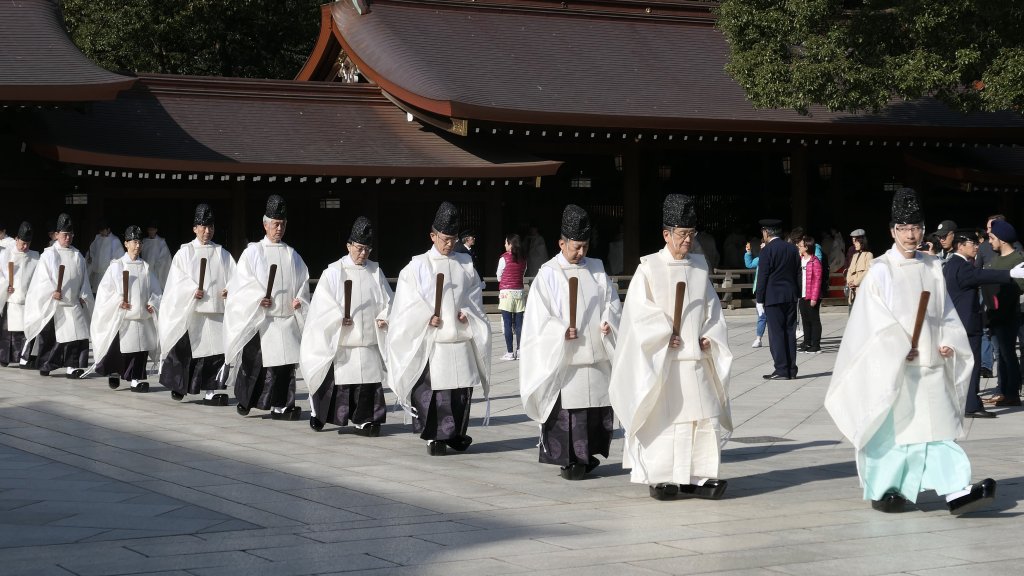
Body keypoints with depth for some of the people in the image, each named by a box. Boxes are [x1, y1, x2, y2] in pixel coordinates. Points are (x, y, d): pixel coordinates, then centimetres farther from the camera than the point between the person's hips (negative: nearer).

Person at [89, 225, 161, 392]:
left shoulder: (146, 267, 11)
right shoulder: (117, 266, 2)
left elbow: (156, 290, 12)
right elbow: (105, 288, -1)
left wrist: (152, 304, -5)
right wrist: (118, 301, -13)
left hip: (141, 315, 3)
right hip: (121, 316, -3)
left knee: (141, 347, -4)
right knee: (118, 347, -1)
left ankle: (136, 379, -1)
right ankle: (113, 372, 24)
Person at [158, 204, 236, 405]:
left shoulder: (222, 254, 14)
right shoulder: (184, 253, 7)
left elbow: (234, 277, 5)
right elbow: (178, 280, -1)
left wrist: (230, 290, -16)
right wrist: (193, 290, -19)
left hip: (215, 310, 2)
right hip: (189, 311, -2)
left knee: (216, 350, -7)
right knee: (184, 349, 0)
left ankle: (211, 390, -6)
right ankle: (178, 385, 19)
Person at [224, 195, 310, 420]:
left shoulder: (292, 255, 14)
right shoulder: (253, 252, 3)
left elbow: (303, 281, 13)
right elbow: (241, 282, -3)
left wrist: (299, 299, -6)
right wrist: (258, 298, -18)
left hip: (286, 318, 3)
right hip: (259, 318, -3)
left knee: (285, 363, -3)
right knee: (254, 360, -2)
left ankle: (280, 406, -1)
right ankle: (244, 400, 16)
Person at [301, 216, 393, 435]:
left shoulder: (375, 271, 11)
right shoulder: (334, 272, 0)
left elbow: (387, 300, 12)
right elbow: (323, 303, -4)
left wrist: (384, 317, -6)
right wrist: (339, 318, -17)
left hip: (368, 338, 3)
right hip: (340, 340, -3)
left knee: (369, 380, -3)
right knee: (339, 380, 0)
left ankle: (364, 421, 3)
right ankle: (318, 414, 19)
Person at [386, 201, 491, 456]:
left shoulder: (465, 264, 11)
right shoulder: (418, 266, 2)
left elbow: (475, 296, 15)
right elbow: (408, 302, 0)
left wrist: (467, 312, -4)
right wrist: (428, 316, -14)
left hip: (460, 337, 3)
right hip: (429, 340, -3)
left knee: (462, 387, 2)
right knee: (430, 388, -7)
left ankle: (455, 433, 16)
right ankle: (433, 436, 2)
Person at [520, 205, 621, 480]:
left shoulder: (596, 269, 11)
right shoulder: (548, 274, -3)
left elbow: (612, 300, 13)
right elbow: (538, 315, -6)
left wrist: (609, 321, -7)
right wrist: (561, 331, -20)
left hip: (597, 354, 5)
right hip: (564, 356, -5)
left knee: (599, 404, 6)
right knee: (567, 408, -6)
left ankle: (587, 454, 20)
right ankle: (569, 460, 3)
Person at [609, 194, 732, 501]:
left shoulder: (699, 265, 12)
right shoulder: (649, 268, -3)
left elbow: (712, 307, 16)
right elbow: (640, 311, -9)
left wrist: (708, 337, 2)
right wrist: (666, 336, -13)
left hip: (695, 357, 5)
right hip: (662, 360, -5)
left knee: (704, 415, 0)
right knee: (663, 417, -2)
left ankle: (697, 477, 5)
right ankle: (660, 479, 5)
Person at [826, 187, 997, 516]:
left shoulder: (932, 268, 10)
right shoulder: (881, 270, -5)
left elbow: (946, 312, 13)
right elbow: (875, 317, -10)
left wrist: (948, 342, -3)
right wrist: (900, 349, -16)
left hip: (930, 365, 4)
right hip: (892, 365, -4)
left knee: (938, 427, -2)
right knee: (890, 426, 2)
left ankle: (956, 491, -9)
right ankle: (881, 490, 15)